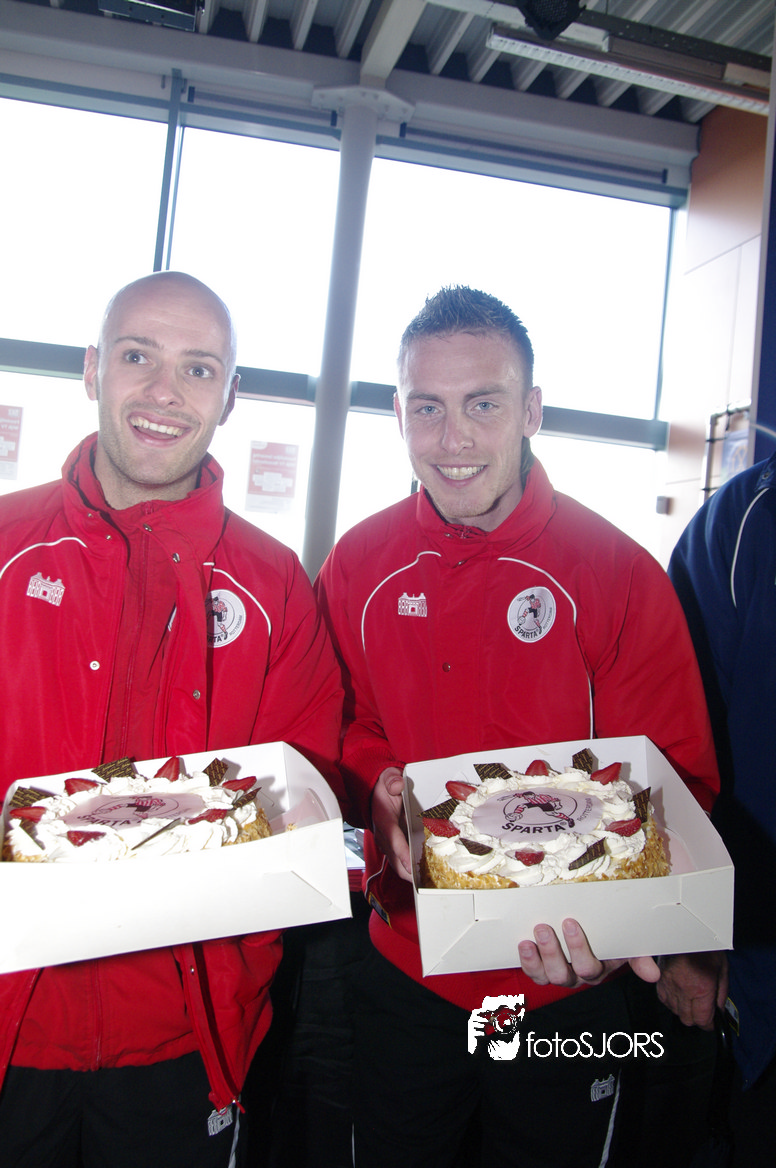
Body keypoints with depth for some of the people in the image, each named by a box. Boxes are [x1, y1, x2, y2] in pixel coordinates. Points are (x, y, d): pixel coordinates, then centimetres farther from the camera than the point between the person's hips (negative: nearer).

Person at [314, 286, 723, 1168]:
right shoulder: (358, 565, -5)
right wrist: (382, 793, -17)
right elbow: (346, 731, 4)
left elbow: (673, 779, -11)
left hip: (567, 984, -1)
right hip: (405, 970, 2)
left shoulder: (622, 573, -14)